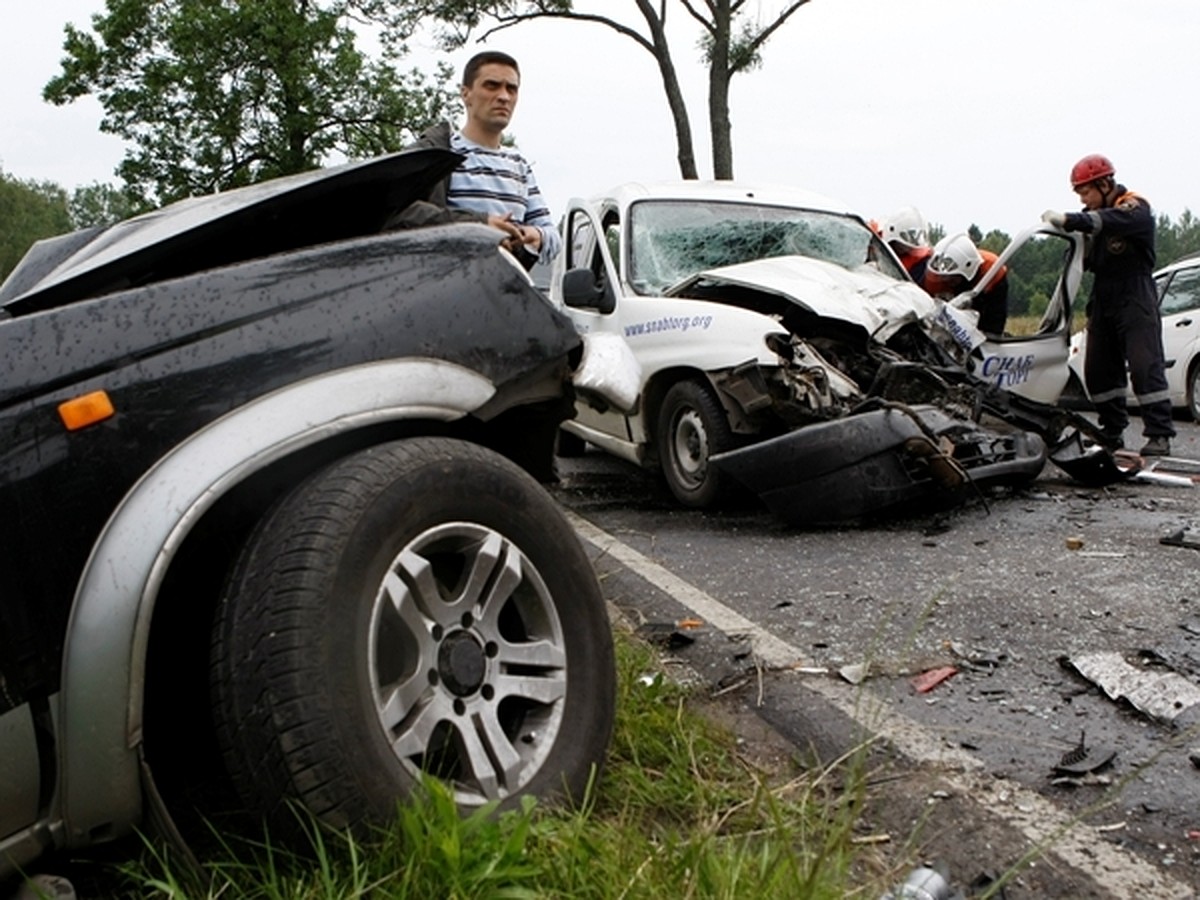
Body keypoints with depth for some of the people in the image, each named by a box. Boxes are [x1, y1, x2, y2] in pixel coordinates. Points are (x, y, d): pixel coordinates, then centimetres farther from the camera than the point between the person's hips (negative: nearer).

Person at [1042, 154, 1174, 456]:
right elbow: (1085, 260, 9)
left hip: (1135, 298, -7)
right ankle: (1112, 432, 16)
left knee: (1145, 367, -12)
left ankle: (1159, 434, -10)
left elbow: (1109, 221, -33)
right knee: (1098, 371, 6)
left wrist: (1068, 220, -39)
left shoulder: (1135, 208, -9)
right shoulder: (1093, 215, 13)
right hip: (1103, 300, 7)